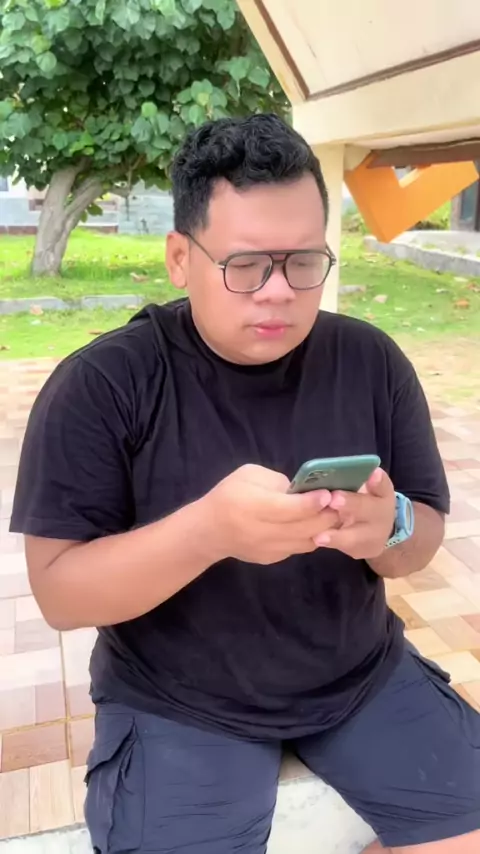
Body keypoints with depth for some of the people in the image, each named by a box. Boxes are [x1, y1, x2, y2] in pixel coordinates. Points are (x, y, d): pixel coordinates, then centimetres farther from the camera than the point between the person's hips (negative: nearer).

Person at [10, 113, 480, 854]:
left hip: (361, 675, 4)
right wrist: (207, 529, -34)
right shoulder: (100, 385, -15)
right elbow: (58, 590, -16)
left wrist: (389, 528, -24)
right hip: (177, 703, -3)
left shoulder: (372, 362, -4)